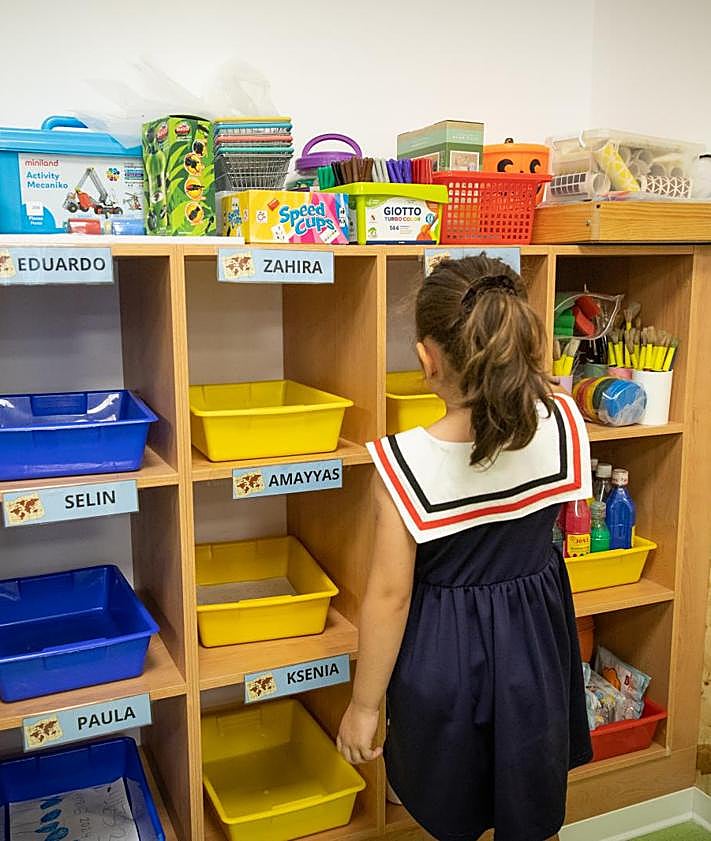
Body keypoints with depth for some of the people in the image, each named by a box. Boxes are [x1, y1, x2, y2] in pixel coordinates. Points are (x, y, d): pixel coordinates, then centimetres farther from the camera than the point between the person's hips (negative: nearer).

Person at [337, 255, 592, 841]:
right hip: (536, 643, 4)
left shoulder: (408, 463, -26)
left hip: (446, 657, -3)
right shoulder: (561, 422, -16)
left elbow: (390, 596, -18)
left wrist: (363, 706, -6)